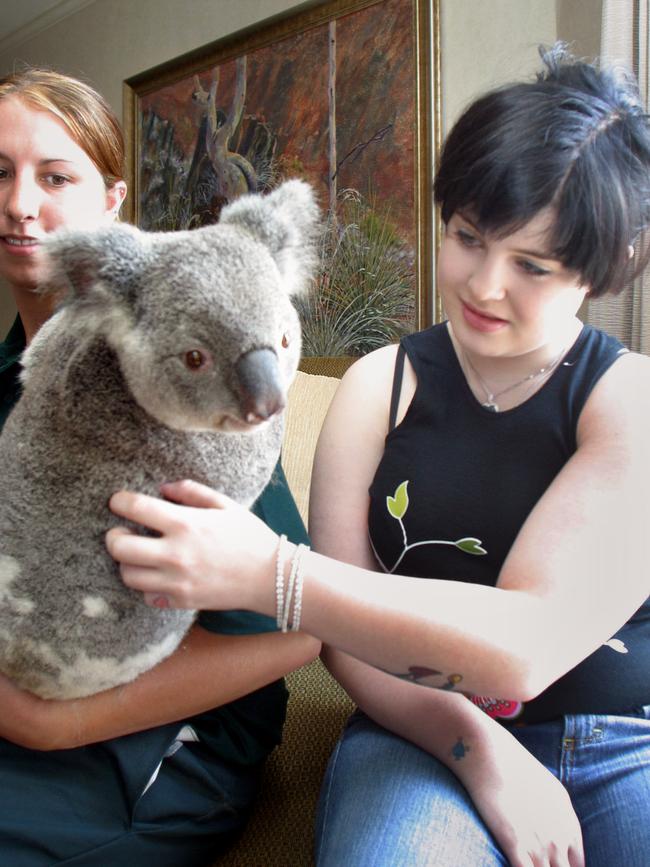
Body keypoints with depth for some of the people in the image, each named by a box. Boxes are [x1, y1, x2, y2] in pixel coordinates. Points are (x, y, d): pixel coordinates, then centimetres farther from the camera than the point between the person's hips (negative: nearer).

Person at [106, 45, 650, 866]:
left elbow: (527, 646, -21)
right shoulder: (378, 384, 0)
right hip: (422, 735, 1)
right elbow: (345, 628, -3)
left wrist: (271, 574, -27)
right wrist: (473, 745, -18)